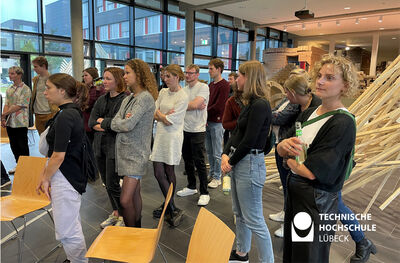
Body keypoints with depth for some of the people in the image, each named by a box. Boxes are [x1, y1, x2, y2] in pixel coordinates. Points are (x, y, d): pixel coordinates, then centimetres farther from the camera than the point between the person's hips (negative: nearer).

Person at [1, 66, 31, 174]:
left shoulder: (25, 89, -9)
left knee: (22, 145, 2)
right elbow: (6, 104, 9)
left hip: (21, 123, -7)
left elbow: (19, 106, -15)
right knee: (14, 145, 13)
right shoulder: (9, 89, 13)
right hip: (9, 123, 7)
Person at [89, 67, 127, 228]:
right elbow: (91, 123, 6)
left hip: (114, 148, -7)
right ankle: (115, 213, 32)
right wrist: (107, 126, -12)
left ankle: (124, 216, 18)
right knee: (106, 182, 15)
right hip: (100, 146, 8)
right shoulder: (101, 100, 12)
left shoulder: (124, 100, -12)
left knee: (112, 184, -2)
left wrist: (102, 121, -6)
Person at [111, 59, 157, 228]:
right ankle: (137, 229, 31)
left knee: (125, 200, -9)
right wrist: (123, 121, -14)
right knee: (135, 193, 17)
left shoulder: (146, 98, -14)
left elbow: (128, 125, -20)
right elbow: (114, 124, 6)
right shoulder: (127, 99, 13)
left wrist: (120, 122, 0)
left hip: (136, 154, -8)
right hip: (124, 151, 8)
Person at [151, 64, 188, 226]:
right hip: (160, 135, 6)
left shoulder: (183, 97, -12)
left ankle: (172, 210, 18)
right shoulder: (163, 92, 10)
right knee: (158, 173, 5)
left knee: (169, 172, 1)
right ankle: (170, 206, 21)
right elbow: (154, 114, 7)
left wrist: (159, 114, 2)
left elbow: (168, 121, -14)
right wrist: (164, 116, -11)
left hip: (172, 137, -6)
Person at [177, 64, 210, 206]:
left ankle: (204, 193, 8)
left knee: (199, 163, -3)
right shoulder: (184, 89, 14)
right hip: (184, 130, 7)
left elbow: (195, 104, -21)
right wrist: (194, 106, -12)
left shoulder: (203, 87, -8)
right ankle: (191, 187, 32)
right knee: (187, 161, 16)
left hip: (197, 130, -7)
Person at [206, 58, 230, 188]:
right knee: (209, 151, 15)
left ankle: (217, 178, 14)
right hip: (207, 122, 8)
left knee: (217, 153, 2)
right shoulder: (210, 85, 15)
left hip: (217, 123, -8)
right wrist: (204, 118, -2)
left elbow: (218, 106, -17)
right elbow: (207, 103, 13)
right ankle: (211, 174, 27)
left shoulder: (224, 85, -11)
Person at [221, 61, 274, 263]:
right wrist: (225, 155, -1)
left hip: (250, 163, -10)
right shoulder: (249, 104, 11)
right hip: (238, 161, 10)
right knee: (239, 213, 21)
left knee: (254, 220, 1)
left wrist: (231, 163, -9)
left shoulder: (260, 105, -18)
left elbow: (249, 141, -20)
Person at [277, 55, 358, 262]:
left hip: (317, 200, -7)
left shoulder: (343, 124, -19)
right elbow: (280, 151, 2)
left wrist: (289, 159, -7)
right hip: (294, 191, 7)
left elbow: (312, 172, -25)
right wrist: (284, 145, -20)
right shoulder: (308, 113, 3)